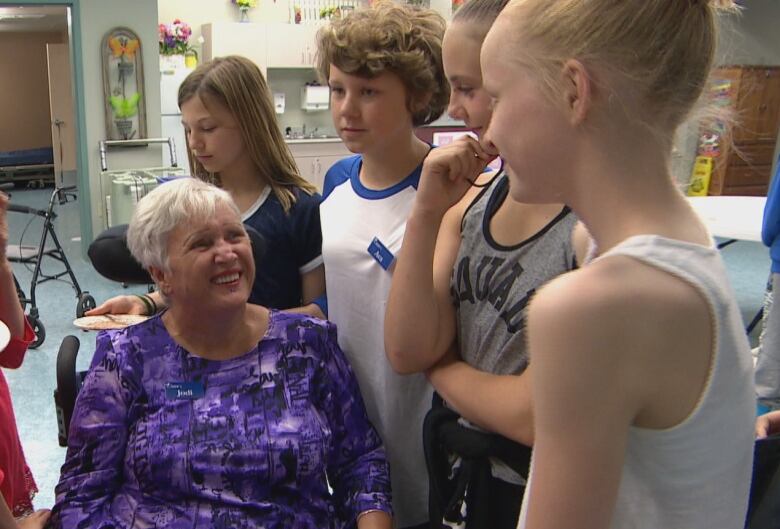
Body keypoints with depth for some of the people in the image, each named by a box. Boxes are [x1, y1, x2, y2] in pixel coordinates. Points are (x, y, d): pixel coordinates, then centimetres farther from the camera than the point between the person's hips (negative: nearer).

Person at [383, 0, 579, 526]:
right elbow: (407, 352, -8)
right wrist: (426, 212, -16)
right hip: (456, 475, 6)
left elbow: (535, 414, -24)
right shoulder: (473, 197, -3)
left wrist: (440, 365, -7)